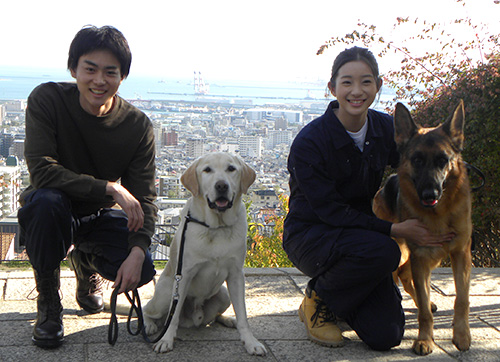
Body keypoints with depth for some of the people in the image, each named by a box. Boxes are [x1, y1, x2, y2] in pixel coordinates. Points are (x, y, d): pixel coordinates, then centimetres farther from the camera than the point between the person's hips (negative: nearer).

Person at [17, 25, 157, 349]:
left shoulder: (138, 125, -13)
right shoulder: (47, 100, -19)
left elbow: (144, 198, -14)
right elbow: (41, 170, -28)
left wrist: (138, 251, -32)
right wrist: (110, 188, -33)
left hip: (102, 216, 3)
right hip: (54, 212, -2)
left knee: (143, 270, -21)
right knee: (45, 200, -38)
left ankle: (86, 261, 18)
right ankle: (48, 301, -13)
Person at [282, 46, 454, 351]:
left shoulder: (385, 128, -4)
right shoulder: (308, 143, -21)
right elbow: (330, 211, -22)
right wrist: (394, 229, -29)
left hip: (360, 231, 5)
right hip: (310, 235, -5)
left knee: (385, 335, -11)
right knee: (383, 252, -36)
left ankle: (339, 302, 22)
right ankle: (318, 300, -7)